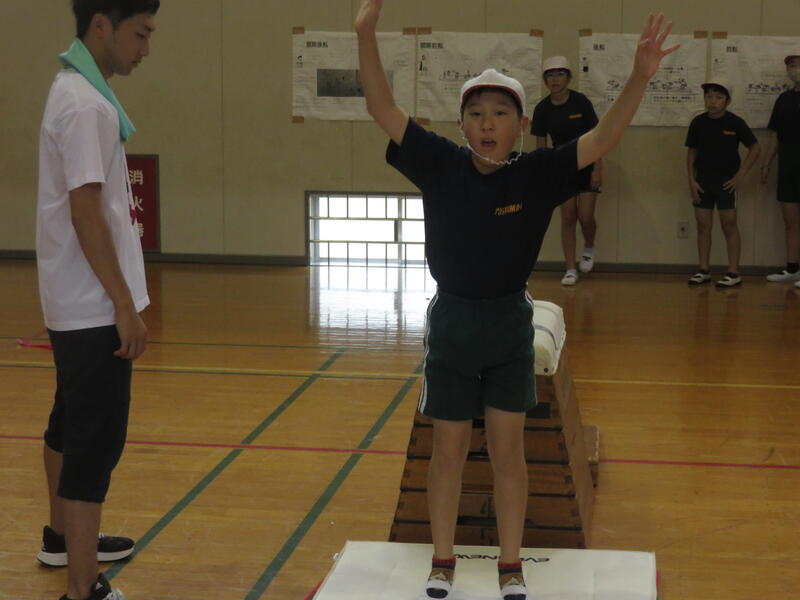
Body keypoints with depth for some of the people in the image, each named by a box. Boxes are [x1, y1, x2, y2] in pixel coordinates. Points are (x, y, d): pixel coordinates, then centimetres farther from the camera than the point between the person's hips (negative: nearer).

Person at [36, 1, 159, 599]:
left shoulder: (80, 92, 12)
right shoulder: (85, 103, -19)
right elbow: (85, 213, -22)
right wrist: (125, 304, -19)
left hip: (75, 304, 10)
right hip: (95, 307, -10)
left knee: (71, 426, 22)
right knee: (96, 442, -8)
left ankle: (63, 537, 37)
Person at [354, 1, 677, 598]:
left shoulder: (538, 174, -10)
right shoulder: (440, 165, -9)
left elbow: (603, 138, -19)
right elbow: (384, 111, -12)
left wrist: (640, 76, -33)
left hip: (511, 328, 0)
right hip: (451, 323, 0)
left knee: (508, 453, 8)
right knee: (449, 452, 11)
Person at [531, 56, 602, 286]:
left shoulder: (581, 102, -14)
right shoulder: (542, 109, -5)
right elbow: (541, 144, 3)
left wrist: (597, 169, -13)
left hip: (586, 166, -2)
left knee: (586, 216, -8)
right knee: (568, 217, 0)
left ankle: (589, 248, 25)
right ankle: (571, 269, 6)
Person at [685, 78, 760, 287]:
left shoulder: (735, 122, -8)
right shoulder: (698, 122, 0)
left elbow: (755, 148, -4)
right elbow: (692, 152, 8)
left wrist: (740, 176, -9)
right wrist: (691, 180, -1)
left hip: (726, 180, -3)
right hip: (702, 180, 3)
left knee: (729, 225, -3)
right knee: (703, 225, 5)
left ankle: (733, 273, 0)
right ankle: (703, 271, 13)